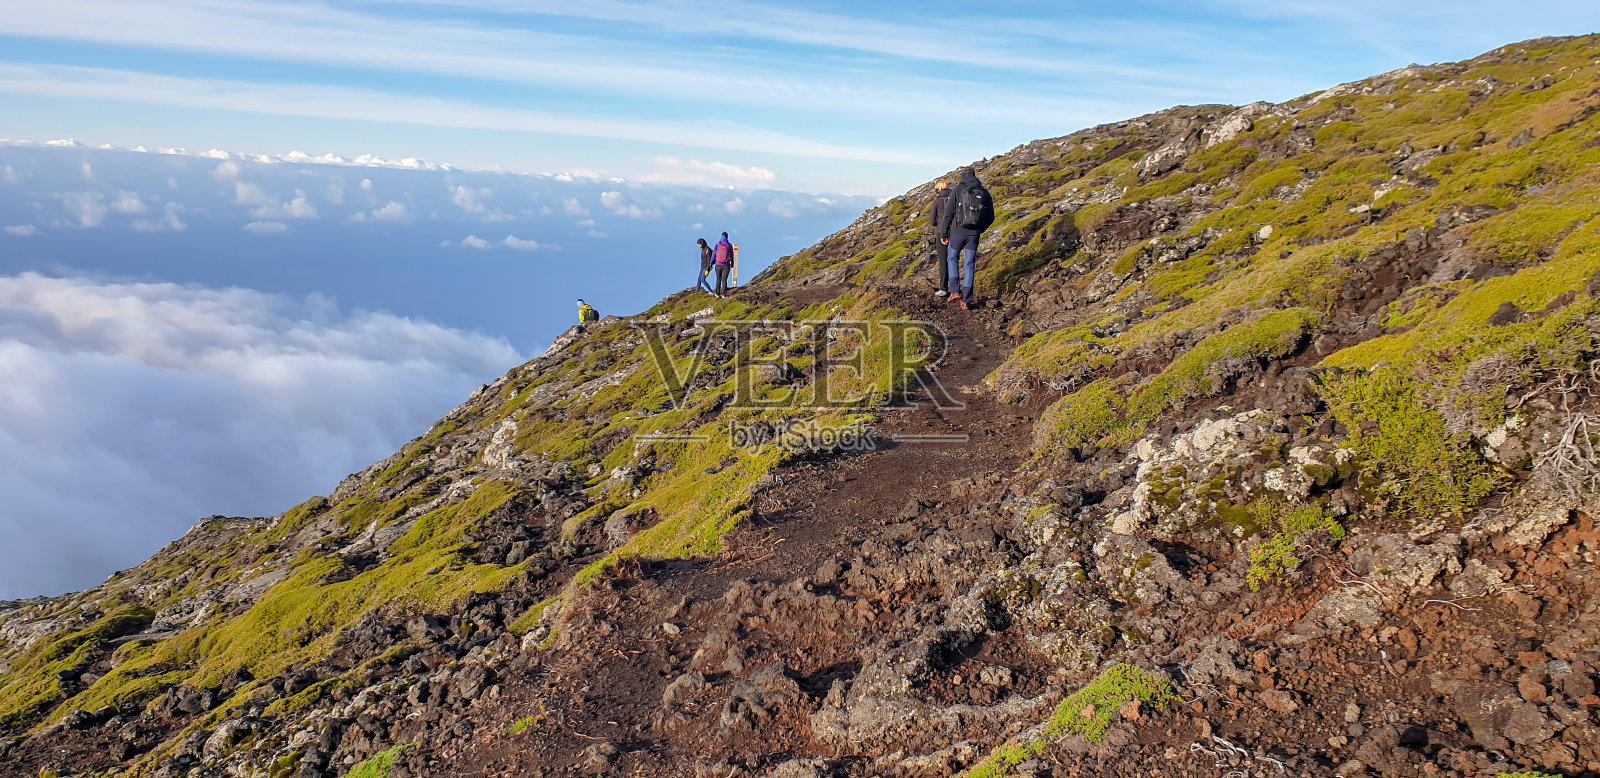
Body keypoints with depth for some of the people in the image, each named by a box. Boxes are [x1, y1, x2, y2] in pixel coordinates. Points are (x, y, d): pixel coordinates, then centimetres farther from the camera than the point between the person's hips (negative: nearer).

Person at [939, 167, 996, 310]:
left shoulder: (957, 191, -4)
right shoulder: (984, 193, 5)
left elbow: (948, 213, -7)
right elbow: (990, 217, 9)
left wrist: (944, 233, 2)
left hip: (958, 232, -2)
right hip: (974, 234, 2)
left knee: (952, 258, 20)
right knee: (969, 265, 8)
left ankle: (955, 291, 6)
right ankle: (966, 301, 6)